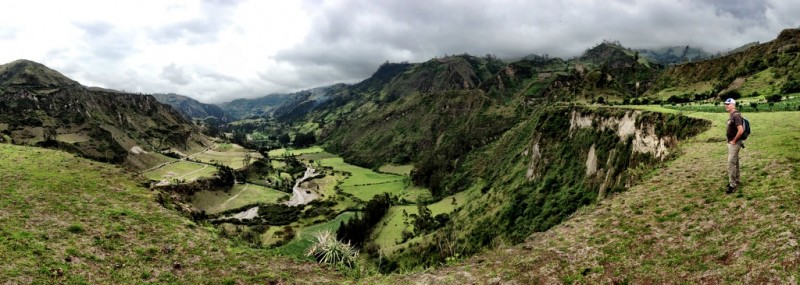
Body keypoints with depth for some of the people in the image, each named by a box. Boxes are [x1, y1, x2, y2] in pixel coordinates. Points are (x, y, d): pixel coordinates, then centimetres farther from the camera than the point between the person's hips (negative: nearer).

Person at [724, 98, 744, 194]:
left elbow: (741, 130, -29)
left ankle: (733, 185, -3)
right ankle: (736, 180, 31)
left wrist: (734, 141, -19)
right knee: (735, 162, 19)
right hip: (730, 142, 10)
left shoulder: (736, 115, -20)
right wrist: (731, 140, 17)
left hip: (734, 143, -10)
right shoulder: (731, 115, 10)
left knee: (731, 163, -8)